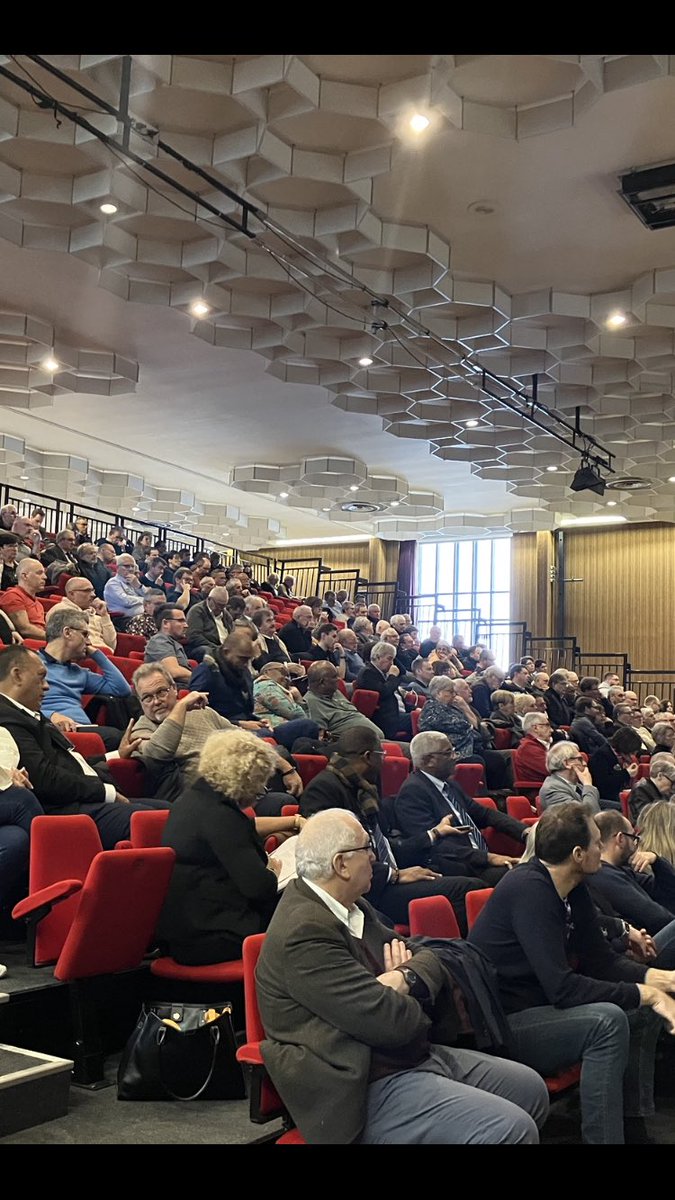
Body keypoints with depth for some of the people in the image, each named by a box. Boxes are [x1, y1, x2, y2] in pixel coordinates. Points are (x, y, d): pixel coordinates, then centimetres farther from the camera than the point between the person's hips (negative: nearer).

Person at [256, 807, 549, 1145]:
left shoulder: (351, 907, 6)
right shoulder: (304, 931, -24)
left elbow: (429, 957, 13)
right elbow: (393, 1022, -26)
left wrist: (407, 977, -11)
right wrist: (404, 1000, -2)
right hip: (370, 1091, -10)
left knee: (530, 1089, 14)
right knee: (512, 1129, -21)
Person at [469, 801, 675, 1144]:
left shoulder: (572, 890, 3)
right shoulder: (529, 888, -25)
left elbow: (600, 959, 8)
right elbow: (561, 987, -29)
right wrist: (645, 993, -22)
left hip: (537, 1006, 10)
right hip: (499, 1025, -10)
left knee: (644, 1010, 5)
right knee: (607, 1021, -27)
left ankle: (633, 1127, 12)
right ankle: (605, 1137, -16)